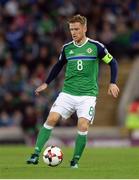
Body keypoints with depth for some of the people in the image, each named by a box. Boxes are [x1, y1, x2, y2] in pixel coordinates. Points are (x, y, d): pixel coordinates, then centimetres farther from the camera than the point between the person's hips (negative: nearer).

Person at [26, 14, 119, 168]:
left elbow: (112, 62, 5)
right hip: (67, 93, 3)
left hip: (88, 94, -3)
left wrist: (113, 83, -6)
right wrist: (46, 83, 22)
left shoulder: (96, 47, -3)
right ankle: (36, 155, -12)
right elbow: (58, 66, 24)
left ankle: (75, 160, 1)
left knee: (83, 126, -17)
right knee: (51, 119, -14)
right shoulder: (67, 48, 7)